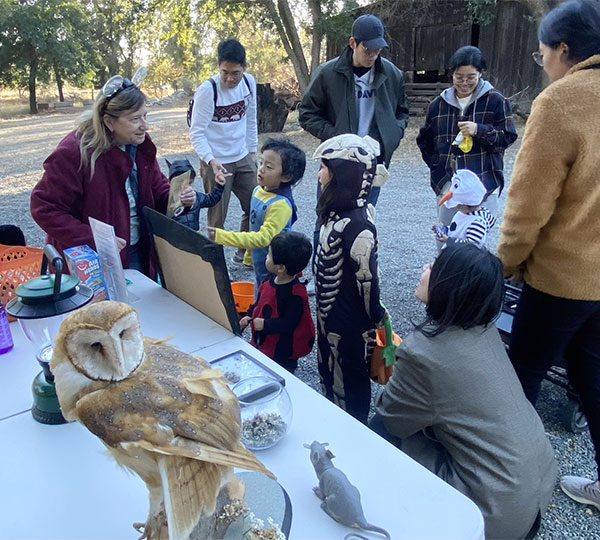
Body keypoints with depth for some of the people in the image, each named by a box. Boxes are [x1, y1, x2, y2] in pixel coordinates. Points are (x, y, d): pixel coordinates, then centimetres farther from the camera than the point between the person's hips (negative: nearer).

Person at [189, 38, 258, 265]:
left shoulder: (249, 82, 0)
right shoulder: (207, 90, -18)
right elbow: (196, 132, -19)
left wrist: (252, 151, 14)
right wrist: (212, 161, -33)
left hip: (242, 158, 6)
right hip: (216, 163, -6)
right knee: (217, 219, 1)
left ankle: (245, 252, 31)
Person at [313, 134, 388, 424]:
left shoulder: (357, 225, -30)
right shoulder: (339, 210, -1)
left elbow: (367, 280, -23)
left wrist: (376, 319, -11)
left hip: (350, 327, -9)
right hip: (331, 318, 9)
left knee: (348, 386, 14)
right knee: (330, 376, 27)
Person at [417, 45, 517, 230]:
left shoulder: (495, 101, -3)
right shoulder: (439, 104, 8)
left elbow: (507, 137, -3)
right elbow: (424, 139, 19)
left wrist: (478, 130, -18)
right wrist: (436, 164, 7)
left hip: (483, 182, -3)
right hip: (447, 182, 4)